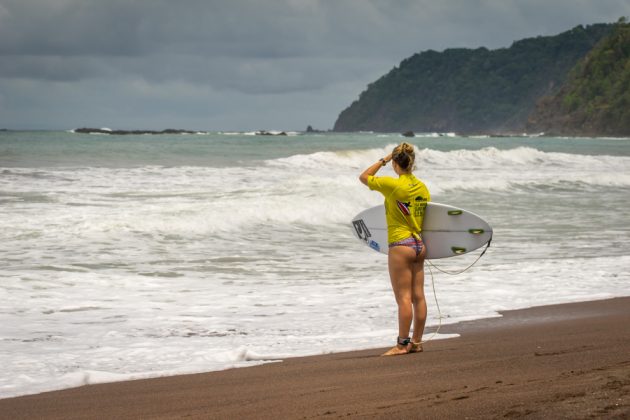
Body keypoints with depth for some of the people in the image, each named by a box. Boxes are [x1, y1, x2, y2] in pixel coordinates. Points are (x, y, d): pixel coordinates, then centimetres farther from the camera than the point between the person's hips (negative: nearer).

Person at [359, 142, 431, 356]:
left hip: (400, 246, -7)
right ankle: (416, 341, 15)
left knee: (404, 298, -5)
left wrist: (384, 160, 7)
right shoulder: (422, 187, 6)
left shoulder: (392, 184, -13)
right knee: (418, 296, 9)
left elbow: (364, 177, 0)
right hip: (419, 245, 7)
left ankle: (402, 344, -3)